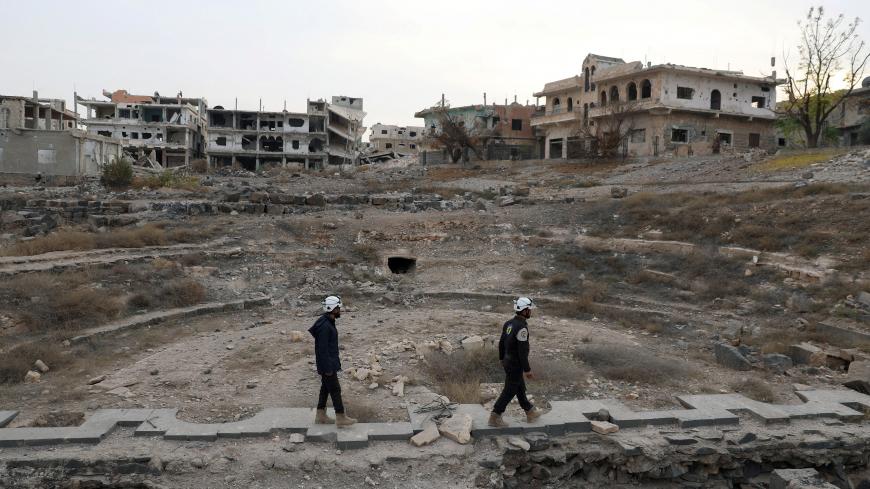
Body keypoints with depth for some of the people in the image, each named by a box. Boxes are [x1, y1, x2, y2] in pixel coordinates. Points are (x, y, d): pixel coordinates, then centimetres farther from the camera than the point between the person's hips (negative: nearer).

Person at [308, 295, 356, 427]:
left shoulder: (329, 323, 10)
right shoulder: (324, 326, -23)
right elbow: (322, 349, -24)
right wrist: (328, 368, -22)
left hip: (331, 363, 10)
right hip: (328, 364, -10)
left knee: (325, 389, 15)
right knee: (335, 390, -3)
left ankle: (320, 416, 24)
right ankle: (340, 418, 5)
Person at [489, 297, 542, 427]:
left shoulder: (509, 323, 2)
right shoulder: (521, 328, -26)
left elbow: (501, 342, 11)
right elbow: (522, 351, -26)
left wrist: (502, 358, 24)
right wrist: (527, 370, -19)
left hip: (508, 361, 9)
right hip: (516, 365, -9)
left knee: (520, 388, 21)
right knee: (509, 391, 3)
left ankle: (530, 412, 36)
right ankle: (495, 417, 11)